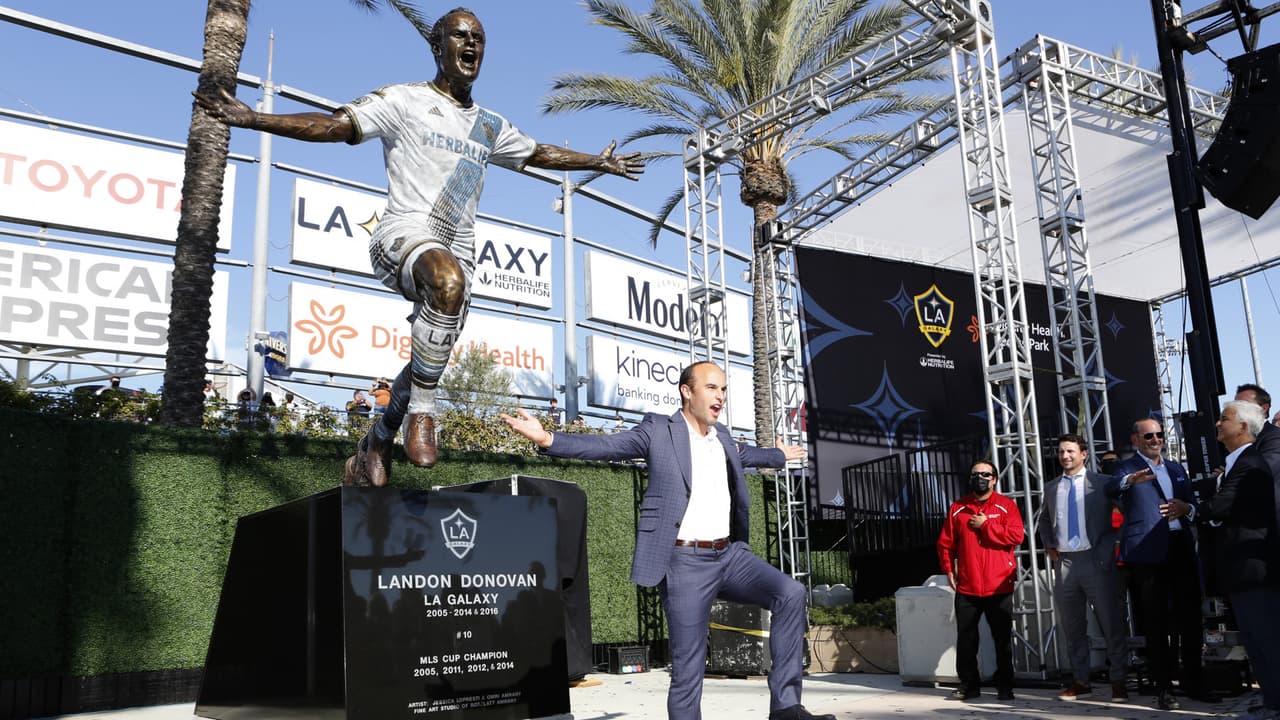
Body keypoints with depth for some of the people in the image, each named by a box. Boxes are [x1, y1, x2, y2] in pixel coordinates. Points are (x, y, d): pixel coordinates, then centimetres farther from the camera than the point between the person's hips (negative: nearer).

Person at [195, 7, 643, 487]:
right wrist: (252, 119, -16)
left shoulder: (490, 127, 22)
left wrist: (600, 162, 45)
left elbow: (540, 154, 38)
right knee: (447, 280, -40)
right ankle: (421, 413, -29)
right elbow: (335, 125, -5)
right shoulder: (406, 100, 5)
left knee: (430, 364, -4)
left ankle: (375, 446, 21)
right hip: (403, 234, -6)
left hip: (456, 251, 6)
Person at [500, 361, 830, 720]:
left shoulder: (721, 436, 16)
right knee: (688, 668, -5)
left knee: (791, 594, -12)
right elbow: (607, 446, -13)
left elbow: (743, 454, 39)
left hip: (729, 555, 6)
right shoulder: (659, 430, -3)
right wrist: (547, 438, -27)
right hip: (684, 563, -6)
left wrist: (779, 455, 56)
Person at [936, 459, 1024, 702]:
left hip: (999, 587, -2)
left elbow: (1017, 536, -12)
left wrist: (986, 525, -11)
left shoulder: (1006, 506, 2)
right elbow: (945, 542, 10)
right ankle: (969, 685, 17)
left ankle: (1005, 686, 16)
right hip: (966, 587, 2)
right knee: (965, 639, 6)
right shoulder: (958, 508, 8)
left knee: (1003, 639, 4)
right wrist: (948, 569, 3)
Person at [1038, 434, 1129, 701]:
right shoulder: (1051, 487, 13)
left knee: (1112, 623, 0)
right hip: (1064, 563, 4)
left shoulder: (1102, 483, 1)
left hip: (1096, 560, -4)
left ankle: (1119, 681, 10)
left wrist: (1108, 549, -10)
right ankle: (1080, 681, 18)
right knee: (1072, 627, 9)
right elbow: (1044, 521, 22)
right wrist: (1048, 545, 9)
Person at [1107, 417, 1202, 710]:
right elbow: (1111, 489, -21)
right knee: (1155, 625, 0)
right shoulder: (1127, 468, 1)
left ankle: (1193, 682, 21)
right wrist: (1129, 481, -43)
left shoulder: (1176, 468, 20)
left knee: (1191, 620, 8)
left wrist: (1186, 508, -2)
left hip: (1182, 551, 5)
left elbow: (1193, 506, 22)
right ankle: (1163, 689, 6)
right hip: (1147, 554, -5)